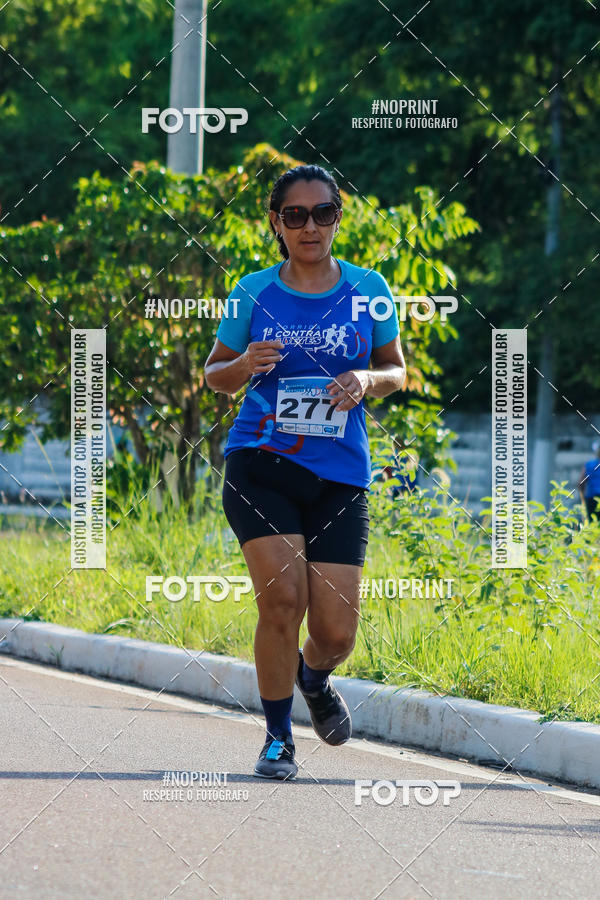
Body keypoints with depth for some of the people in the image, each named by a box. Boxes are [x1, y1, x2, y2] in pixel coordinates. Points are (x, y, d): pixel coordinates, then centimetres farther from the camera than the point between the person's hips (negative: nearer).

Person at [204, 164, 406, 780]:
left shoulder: (367, 289, 5)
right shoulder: (253, 292, 4)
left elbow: (396, 369, 16)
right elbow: (214, 373, 14)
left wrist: (366, 380, -7)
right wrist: (245, 366, -9)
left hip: (340, 474, 1)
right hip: (260, 462, -1)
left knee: (335, 631, -3)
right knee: (282, 597, -19)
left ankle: (315, 681, 35)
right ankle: (278, 737, 0)